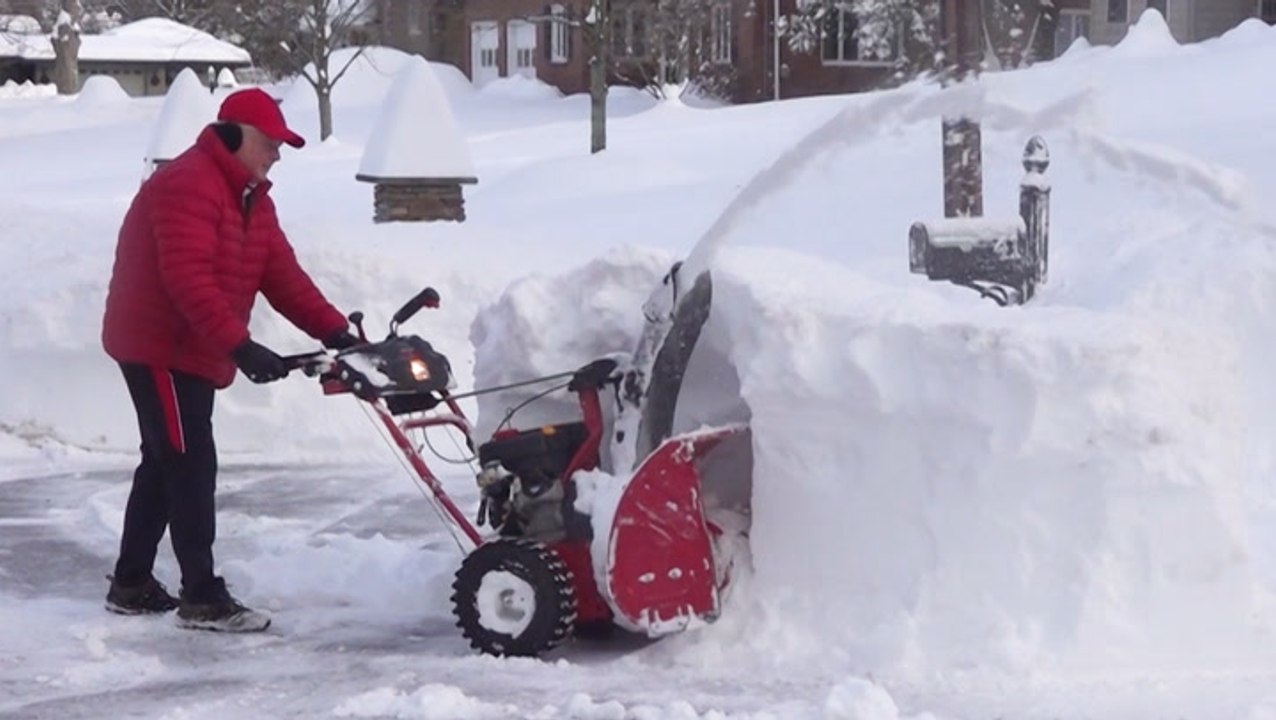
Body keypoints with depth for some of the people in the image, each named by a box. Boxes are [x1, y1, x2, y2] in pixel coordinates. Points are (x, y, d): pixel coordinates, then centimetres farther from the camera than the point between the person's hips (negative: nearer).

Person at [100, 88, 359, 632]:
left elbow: (282, 275, 6)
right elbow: (188, 278, -30)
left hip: (193, 351, 11)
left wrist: (333, 331, -6)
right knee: (192, 466, -10)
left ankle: (131, 584, 24)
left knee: (166, 464, 15)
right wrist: (239, 345, -35)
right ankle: (202, 598, -7)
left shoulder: (250, 197, 13)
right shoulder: (188, 184, -20)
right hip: (160, 347, -11)